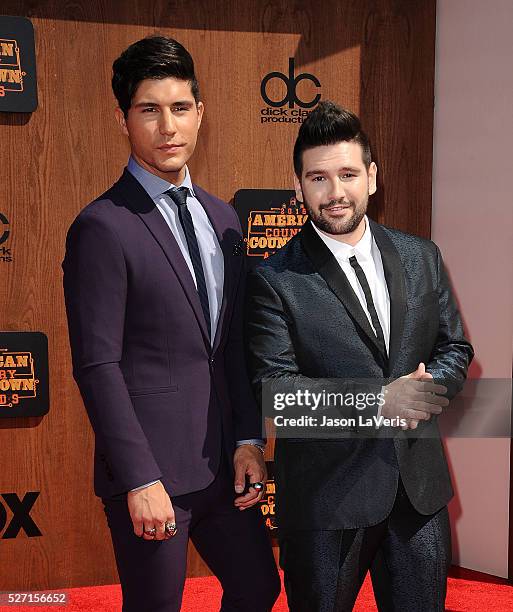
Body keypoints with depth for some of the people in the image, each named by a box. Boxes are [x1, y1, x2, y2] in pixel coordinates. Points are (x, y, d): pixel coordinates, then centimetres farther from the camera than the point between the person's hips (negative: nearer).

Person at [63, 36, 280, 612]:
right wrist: (140, 480, -18)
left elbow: (234, 343, 13)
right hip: (151, 468, -7)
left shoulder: (222, 218, 10)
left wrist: (248, 440, 4)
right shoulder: (102, 227, -13)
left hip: (221, 460, 7)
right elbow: (97, 366, -16)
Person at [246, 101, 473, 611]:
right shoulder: (275, 280, -10)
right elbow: (274, 387, -16)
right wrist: (378, 400, -21)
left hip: (420, 486, 4)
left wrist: (427, 386, -13)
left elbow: (454, 348, 9)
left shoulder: (421, 257, 5)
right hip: (326, 492, -4)